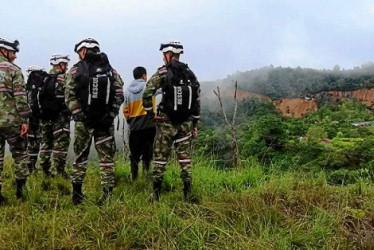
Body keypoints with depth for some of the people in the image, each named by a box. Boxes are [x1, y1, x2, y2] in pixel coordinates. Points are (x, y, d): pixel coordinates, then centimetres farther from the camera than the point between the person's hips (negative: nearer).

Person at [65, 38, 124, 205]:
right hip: (106, 122, 1)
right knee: (107, 157, 5)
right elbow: (119, 95, 1)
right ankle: (109, 192, 4)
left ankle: (77, 192, 17)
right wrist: (110, 115, -2)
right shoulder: (111, 71, 6)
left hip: (83, 122, -1)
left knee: (80, 156, 10)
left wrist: (80, 116, -5)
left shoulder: (76, 70, -1)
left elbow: (70, 97, -6)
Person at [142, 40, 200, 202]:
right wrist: (195, 124, 14)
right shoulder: (190, 74, 7)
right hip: (186, 123, 4)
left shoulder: (163, 72, -6)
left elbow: (147, 93, -15)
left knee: (160, 157, 5)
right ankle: (188, 193, 9)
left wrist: (150, 113, -3)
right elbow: (197, 101, 8)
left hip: (166, 122, -4)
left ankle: (156, 193, 10)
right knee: (185, 157, 9)